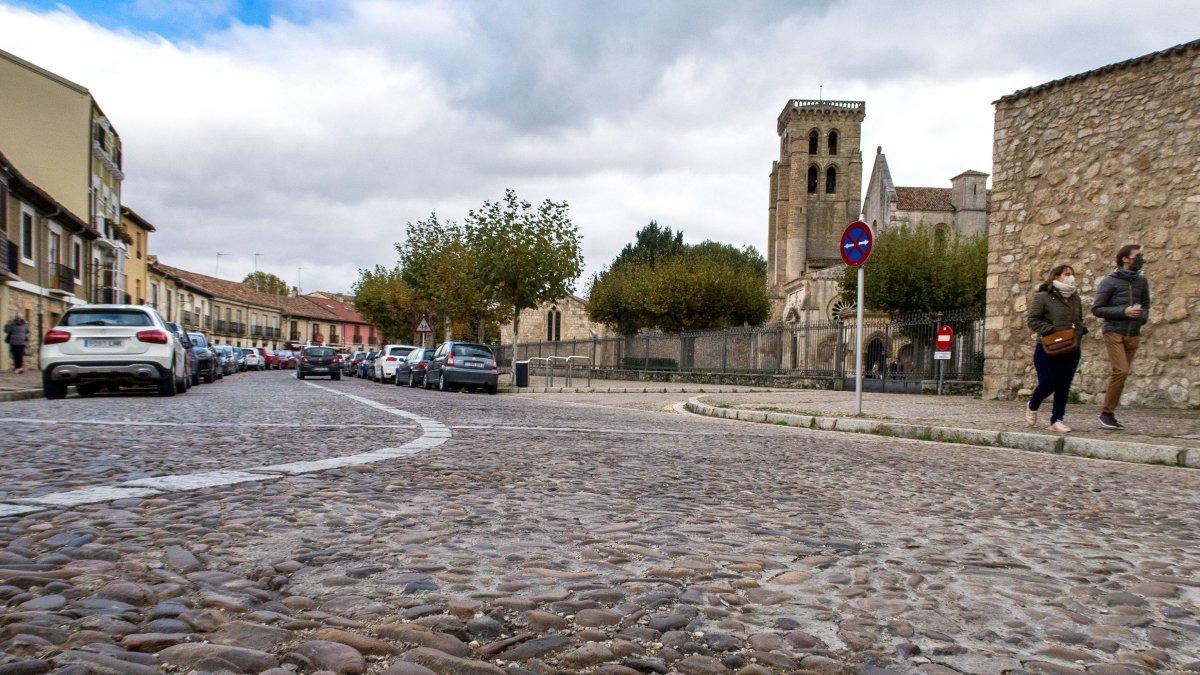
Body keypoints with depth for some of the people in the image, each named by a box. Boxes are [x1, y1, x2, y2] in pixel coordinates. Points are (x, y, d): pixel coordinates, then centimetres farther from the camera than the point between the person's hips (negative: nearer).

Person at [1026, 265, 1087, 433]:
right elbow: (1033, 320, -10)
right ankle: (1032, 406, 23)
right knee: (1048, 383, -7)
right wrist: (1051, 331, -19)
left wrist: (1079, 334, 4)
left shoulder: (1076, 299, 14)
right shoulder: (1042, 297, -6)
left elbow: (1079, 321, 24)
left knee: (1064, 386, 3)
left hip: (1071, 351, 6)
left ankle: (1057, 419, 12)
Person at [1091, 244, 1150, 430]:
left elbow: (1146, 305, 23)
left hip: (1133, 334, 6)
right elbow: (1096, 309, -5)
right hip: (1114, 332, -5)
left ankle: (1109, 412, 15)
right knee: (1121, 370, -16)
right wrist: (1123, 312, -15)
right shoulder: (1109, 282, -5)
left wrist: (1143, 316, 0)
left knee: (1120, 373, 6)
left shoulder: (1142, 282, 11)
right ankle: (1107, 413, -6)